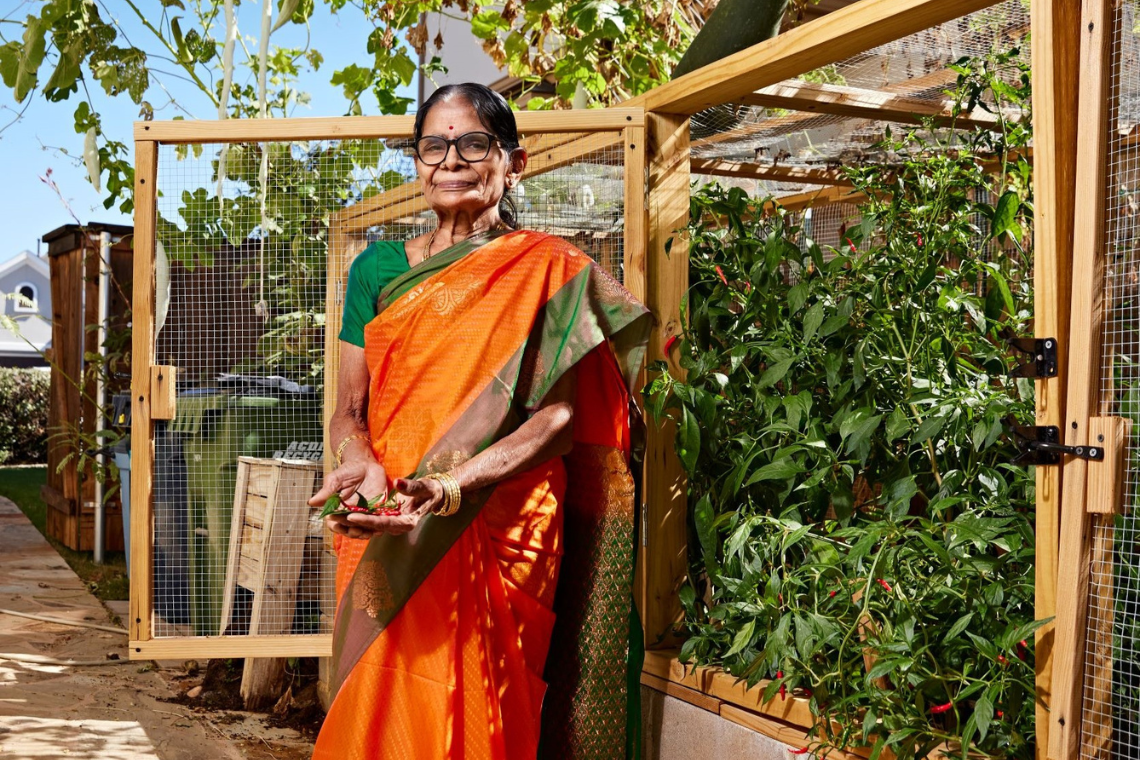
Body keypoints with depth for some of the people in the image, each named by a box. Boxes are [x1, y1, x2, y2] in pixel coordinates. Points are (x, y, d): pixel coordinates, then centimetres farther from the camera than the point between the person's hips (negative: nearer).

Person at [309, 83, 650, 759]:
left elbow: (560, 419, -9)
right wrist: (360, 464, -15)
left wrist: (451, 485, -23)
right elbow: (349, 408, 9)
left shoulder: (550, 271, 1)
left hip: (501, 537, -2)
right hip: (385, 545, 3)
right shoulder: (379, 268, 11)